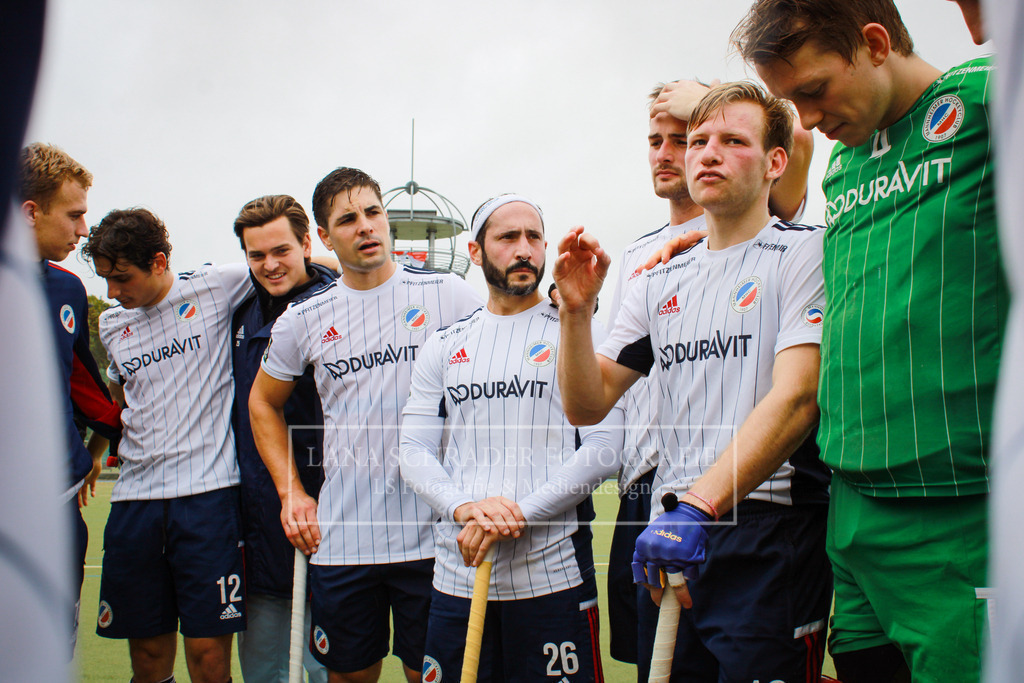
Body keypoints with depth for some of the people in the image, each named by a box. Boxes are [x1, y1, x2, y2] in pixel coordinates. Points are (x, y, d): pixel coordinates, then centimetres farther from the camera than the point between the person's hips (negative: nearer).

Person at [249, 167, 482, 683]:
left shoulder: (449, 295, -2)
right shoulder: (303, 319, 5)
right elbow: (264, 403, 18)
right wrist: (290, 492, 9)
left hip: (433, 535, -2)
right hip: (340, 538, 2)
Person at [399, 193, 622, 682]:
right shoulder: (444, 347, 11)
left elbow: (603, 450, -7)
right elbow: (414, 450, 6)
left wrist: (519, 514, -15)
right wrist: (466, 508, -13)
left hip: (554, 572, -3)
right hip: (457, 573, 3)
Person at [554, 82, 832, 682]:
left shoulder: (804, 252, -2)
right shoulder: (662, 281, 15)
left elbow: (796, 397, -16)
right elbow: (586, 406, 13)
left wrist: (700, 505, -24)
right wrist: (577, 311, -4)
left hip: (769, 531, -5)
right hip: (671, 534, 5)